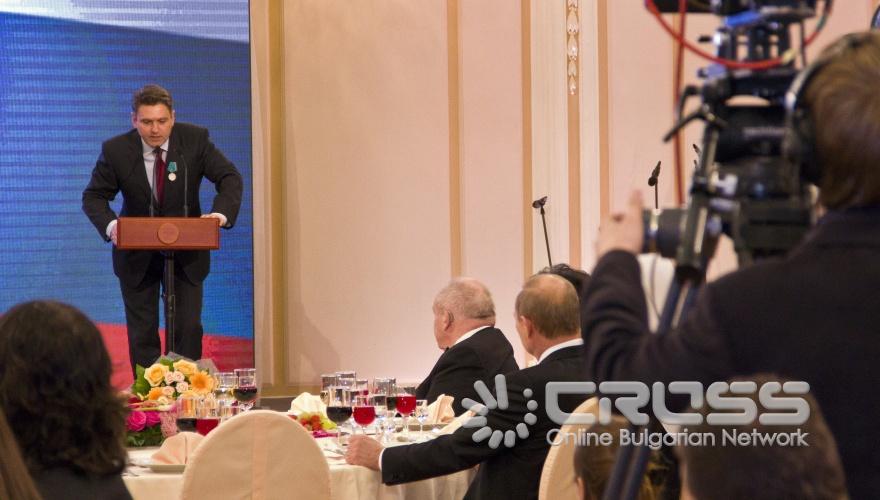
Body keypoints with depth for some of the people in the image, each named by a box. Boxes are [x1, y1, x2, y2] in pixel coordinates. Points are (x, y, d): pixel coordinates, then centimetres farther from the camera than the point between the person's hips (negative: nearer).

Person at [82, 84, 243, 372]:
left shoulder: (195, 139, -13)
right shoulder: (115, 150, -14)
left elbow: (229, 177, -11)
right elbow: (94, 196, -7)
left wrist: (221, 213, -32)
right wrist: (110, 225, -29)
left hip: (186, 253, 0)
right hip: (137, 254, 0)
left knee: (189, 329, -1)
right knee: (142, 333, 5)